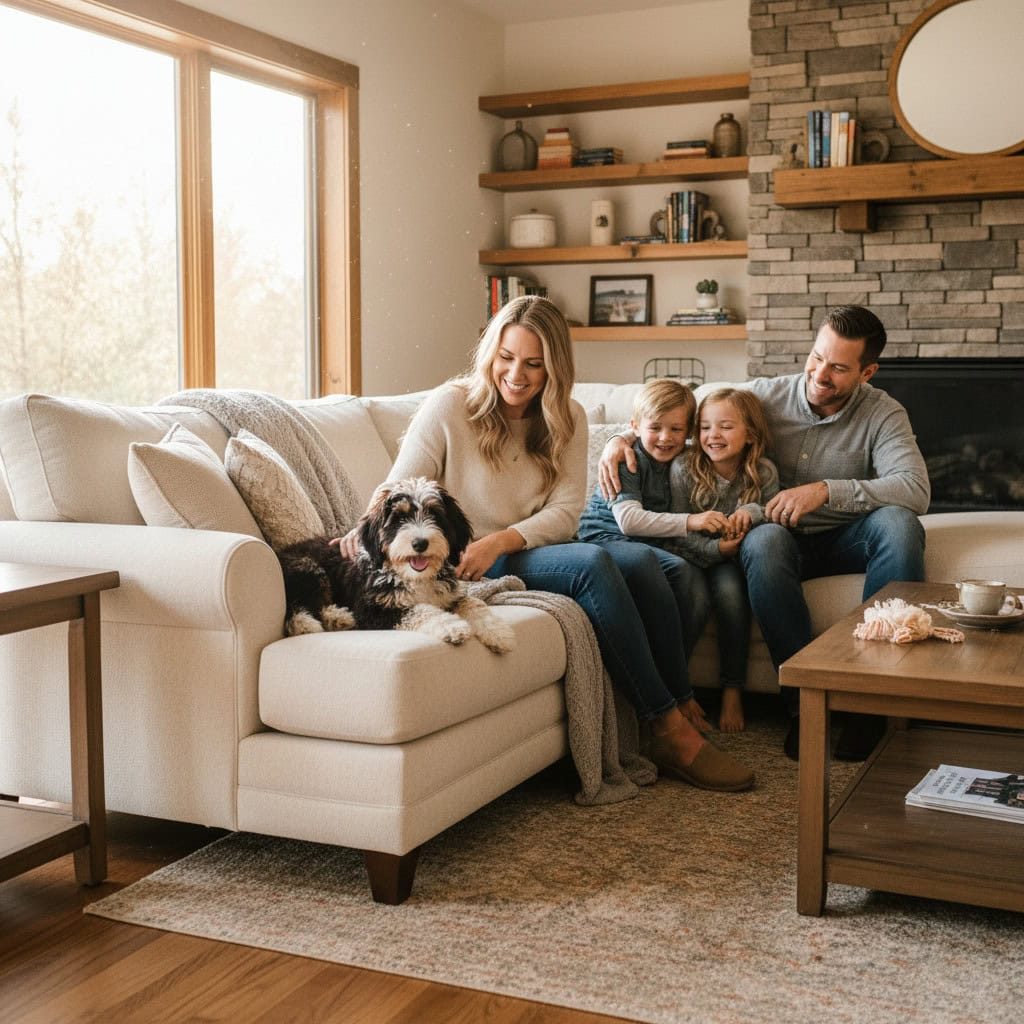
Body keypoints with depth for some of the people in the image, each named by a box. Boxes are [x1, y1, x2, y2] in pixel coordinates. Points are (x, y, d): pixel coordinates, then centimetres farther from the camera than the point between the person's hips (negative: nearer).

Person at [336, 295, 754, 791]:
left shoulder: (567, 418, 6)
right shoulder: (449, 405, -7)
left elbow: (565, 513, -4)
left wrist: (502, 541, -22)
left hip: (535, 551, 5)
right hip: (468, 566, -5)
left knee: (641, 560, -23)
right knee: (593, 563, -30)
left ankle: (685, 710, -17)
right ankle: (669, 728, -26)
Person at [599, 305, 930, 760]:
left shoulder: (883, 414, -6)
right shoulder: (766, 395, -2)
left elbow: (915, 490, -23)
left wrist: (826, 491, -32)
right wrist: (621, 439, -16)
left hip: (844, 539, 0)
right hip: (783, 538, 0)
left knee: (898, 523, -33)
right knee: (763, 541, -37)